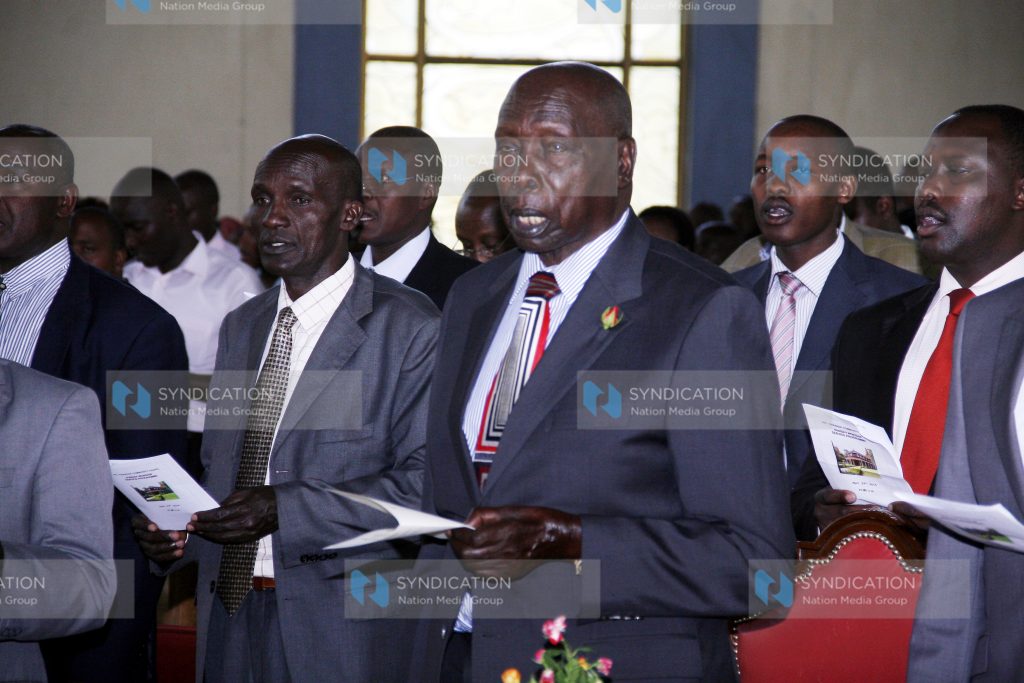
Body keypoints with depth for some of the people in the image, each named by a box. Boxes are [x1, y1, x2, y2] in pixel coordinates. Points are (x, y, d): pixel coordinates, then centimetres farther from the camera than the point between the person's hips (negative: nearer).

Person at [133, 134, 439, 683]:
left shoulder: (411, 328, -9)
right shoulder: (240, 327, 14)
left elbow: (427, 483, -17)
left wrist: (286, 508, -23)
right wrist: (176, 525, -2)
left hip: (341, 630, -6)